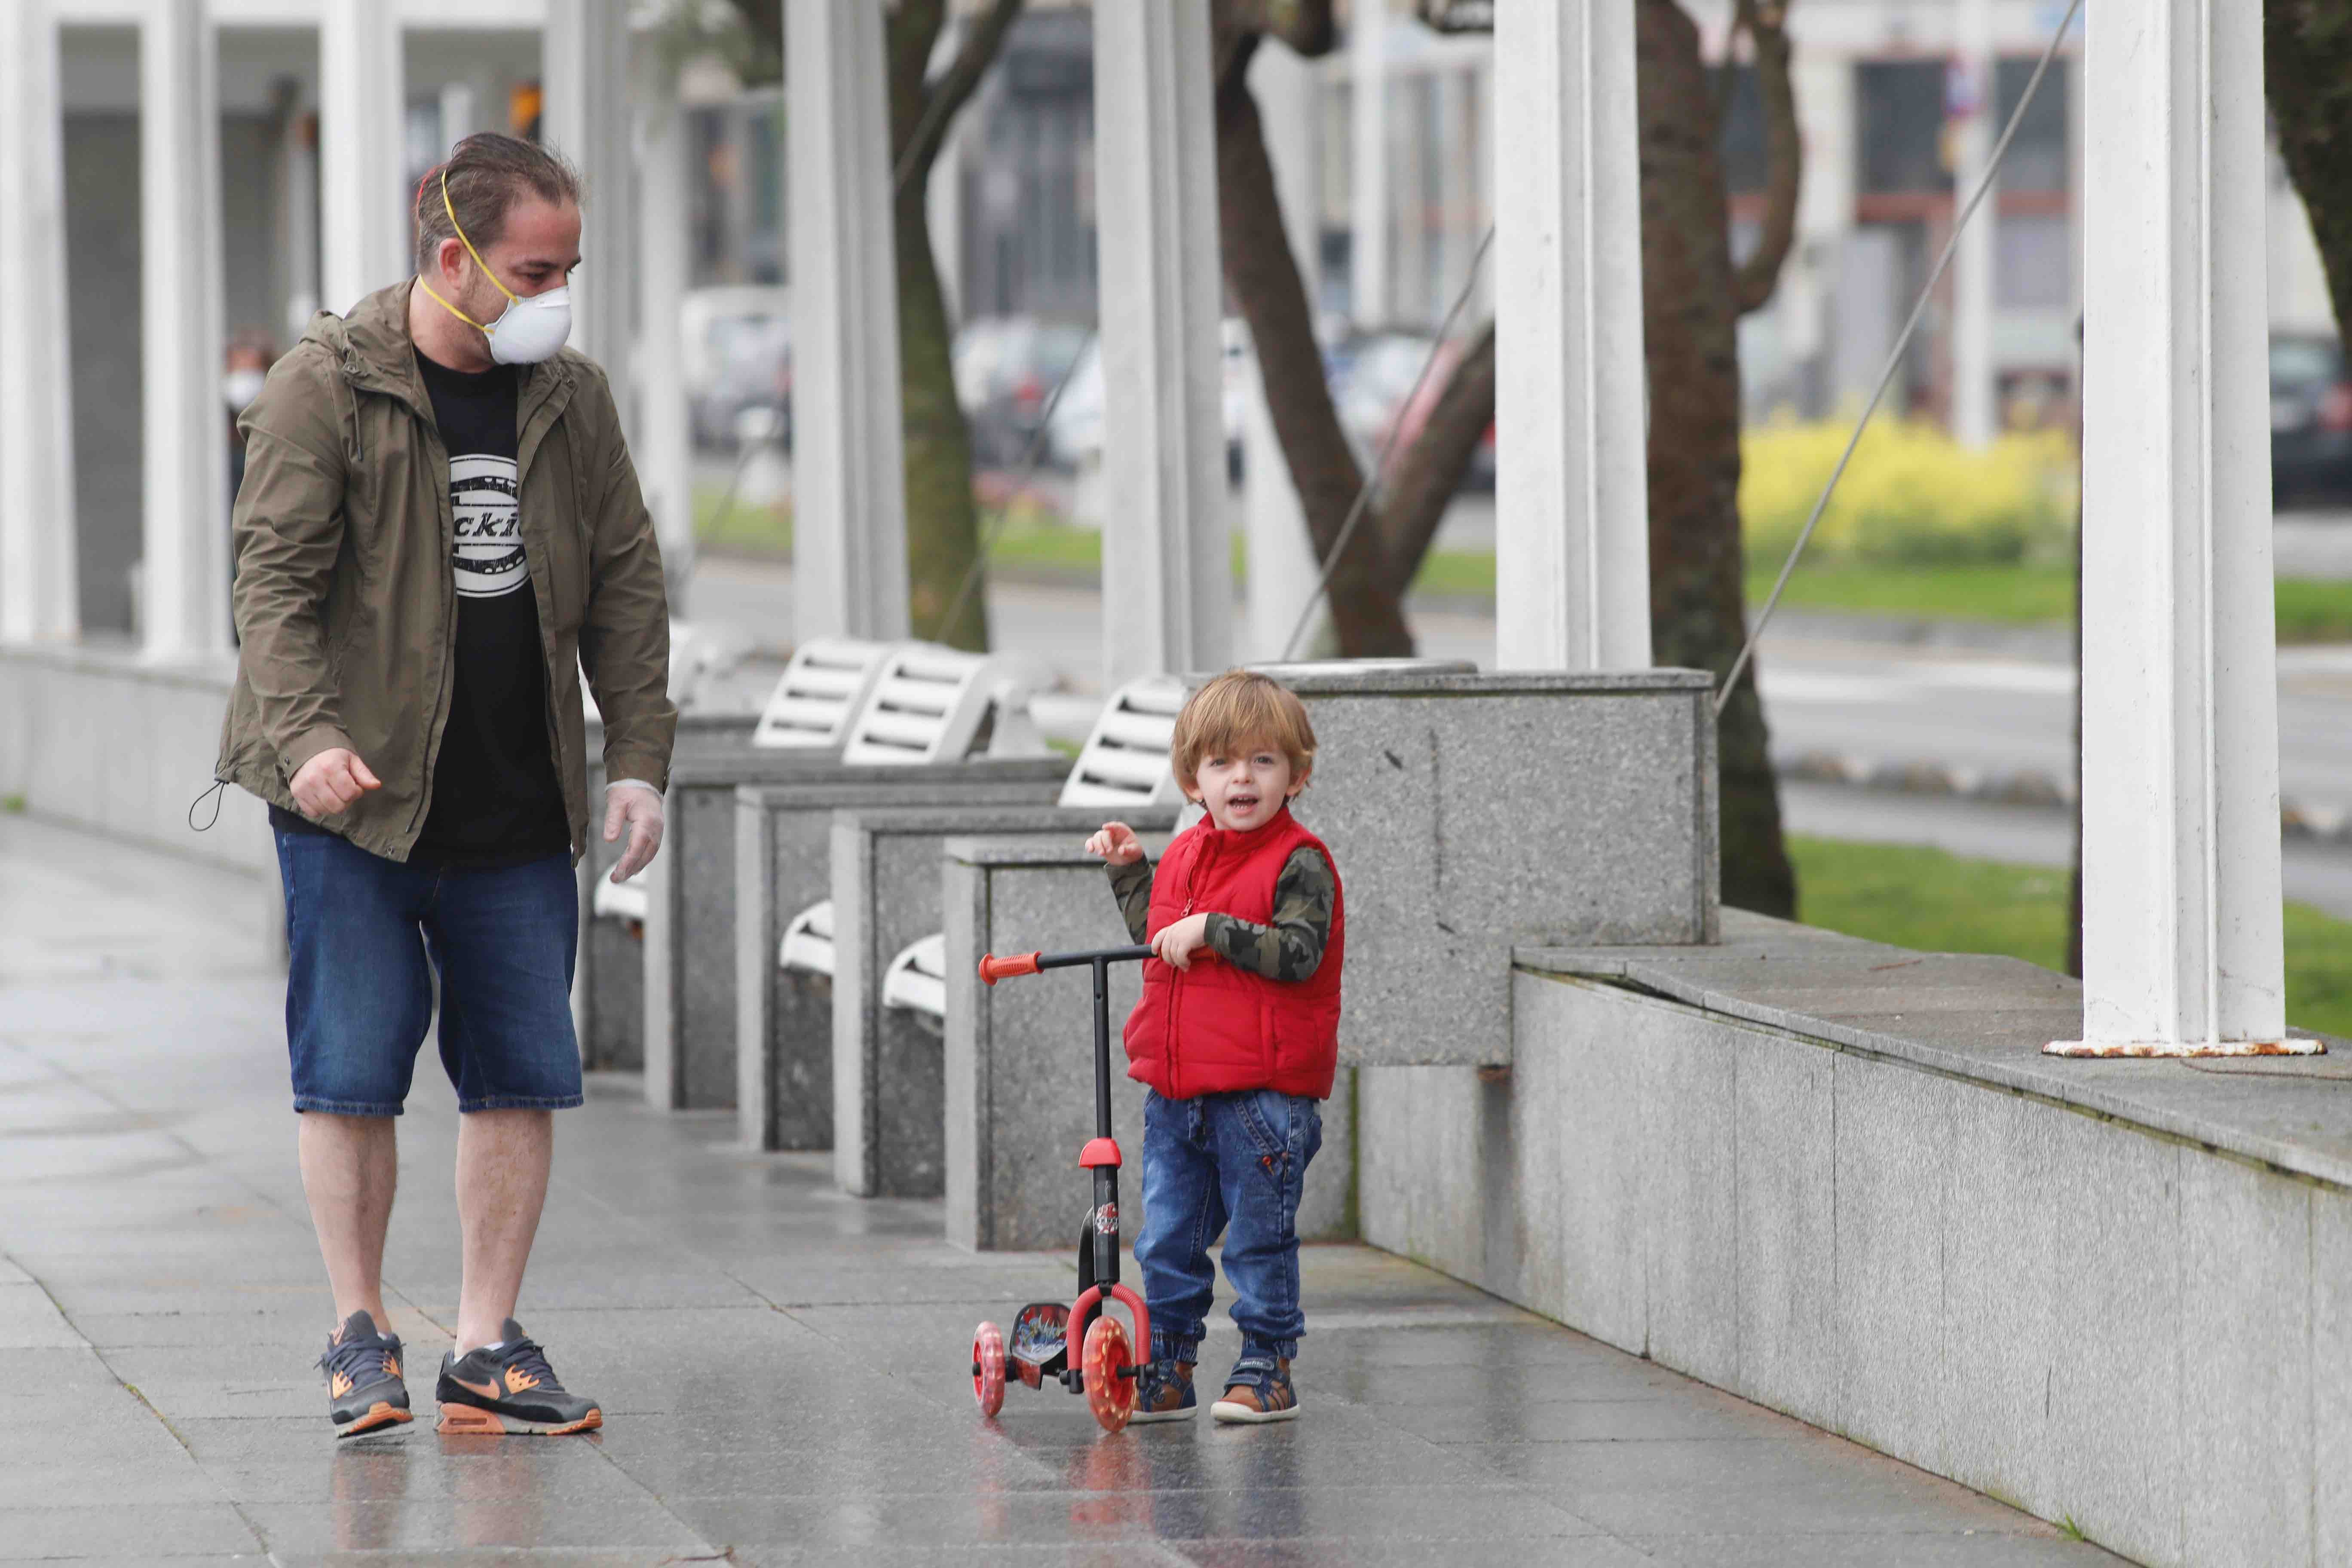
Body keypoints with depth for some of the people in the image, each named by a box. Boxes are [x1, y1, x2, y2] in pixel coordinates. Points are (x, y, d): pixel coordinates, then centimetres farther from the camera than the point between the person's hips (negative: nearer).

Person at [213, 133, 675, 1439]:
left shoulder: (570, 399, 8)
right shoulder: (327, 387, -7)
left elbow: (625, 583, 13)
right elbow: (275, 577, -11)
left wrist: (638, 759, 4)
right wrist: (306, 737, -25)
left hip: (519, 810, 5)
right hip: (358, 798, -4)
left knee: (522, 1080, 3)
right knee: (353, 1078, -2)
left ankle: (488, 1346, 10)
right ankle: (360, 1340, 9)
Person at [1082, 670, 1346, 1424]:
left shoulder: (1298, 864, -8)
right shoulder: (1185, 856, 13)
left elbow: (1298, 953, -21)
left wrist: (1212, 929, -23)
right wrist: (1129, 869, 23)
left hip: (1262, 1093, -7)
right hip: (1176, 1092, 7)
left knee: (1260, 1240, 0)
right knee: (1167, 1241, 10)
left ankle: (1267, 1371, 11)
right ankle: (1167, 1375, 19)